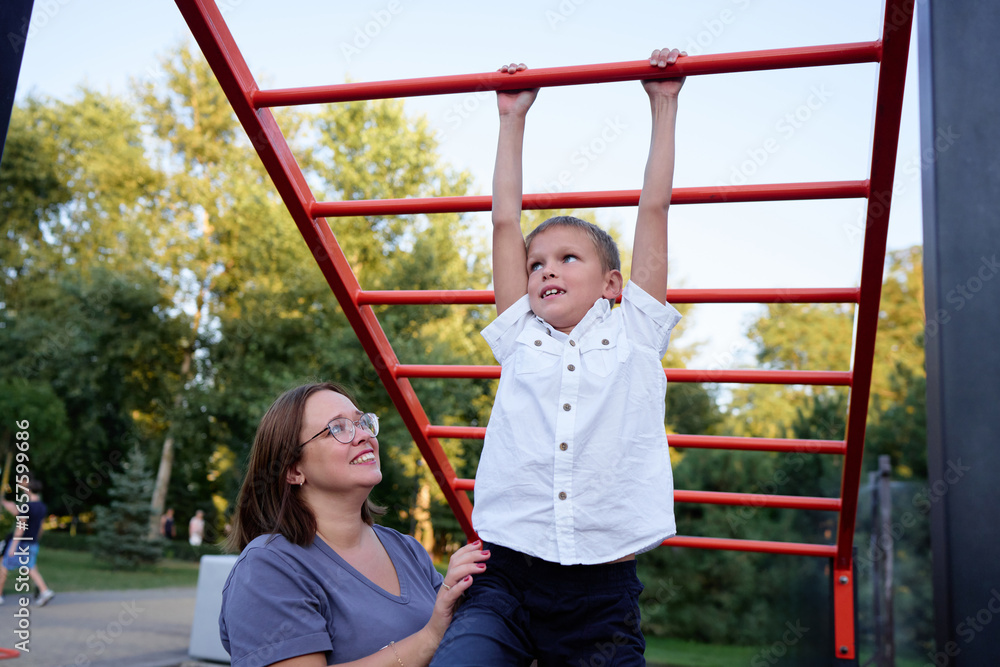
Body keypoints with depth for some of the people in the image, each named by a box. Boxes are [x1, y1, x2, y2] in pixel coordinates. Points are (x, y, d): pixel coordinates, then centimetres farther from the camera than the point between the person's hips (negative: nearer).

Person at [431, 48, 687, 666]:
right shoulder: (521, 337, 14)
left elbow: (654, 209, 12)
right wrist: (513, 119, 22)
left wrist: (664, 105, 17)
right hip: (504, 579, 0)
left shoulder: (635, 333, 10)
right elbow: (505, 222, 16)